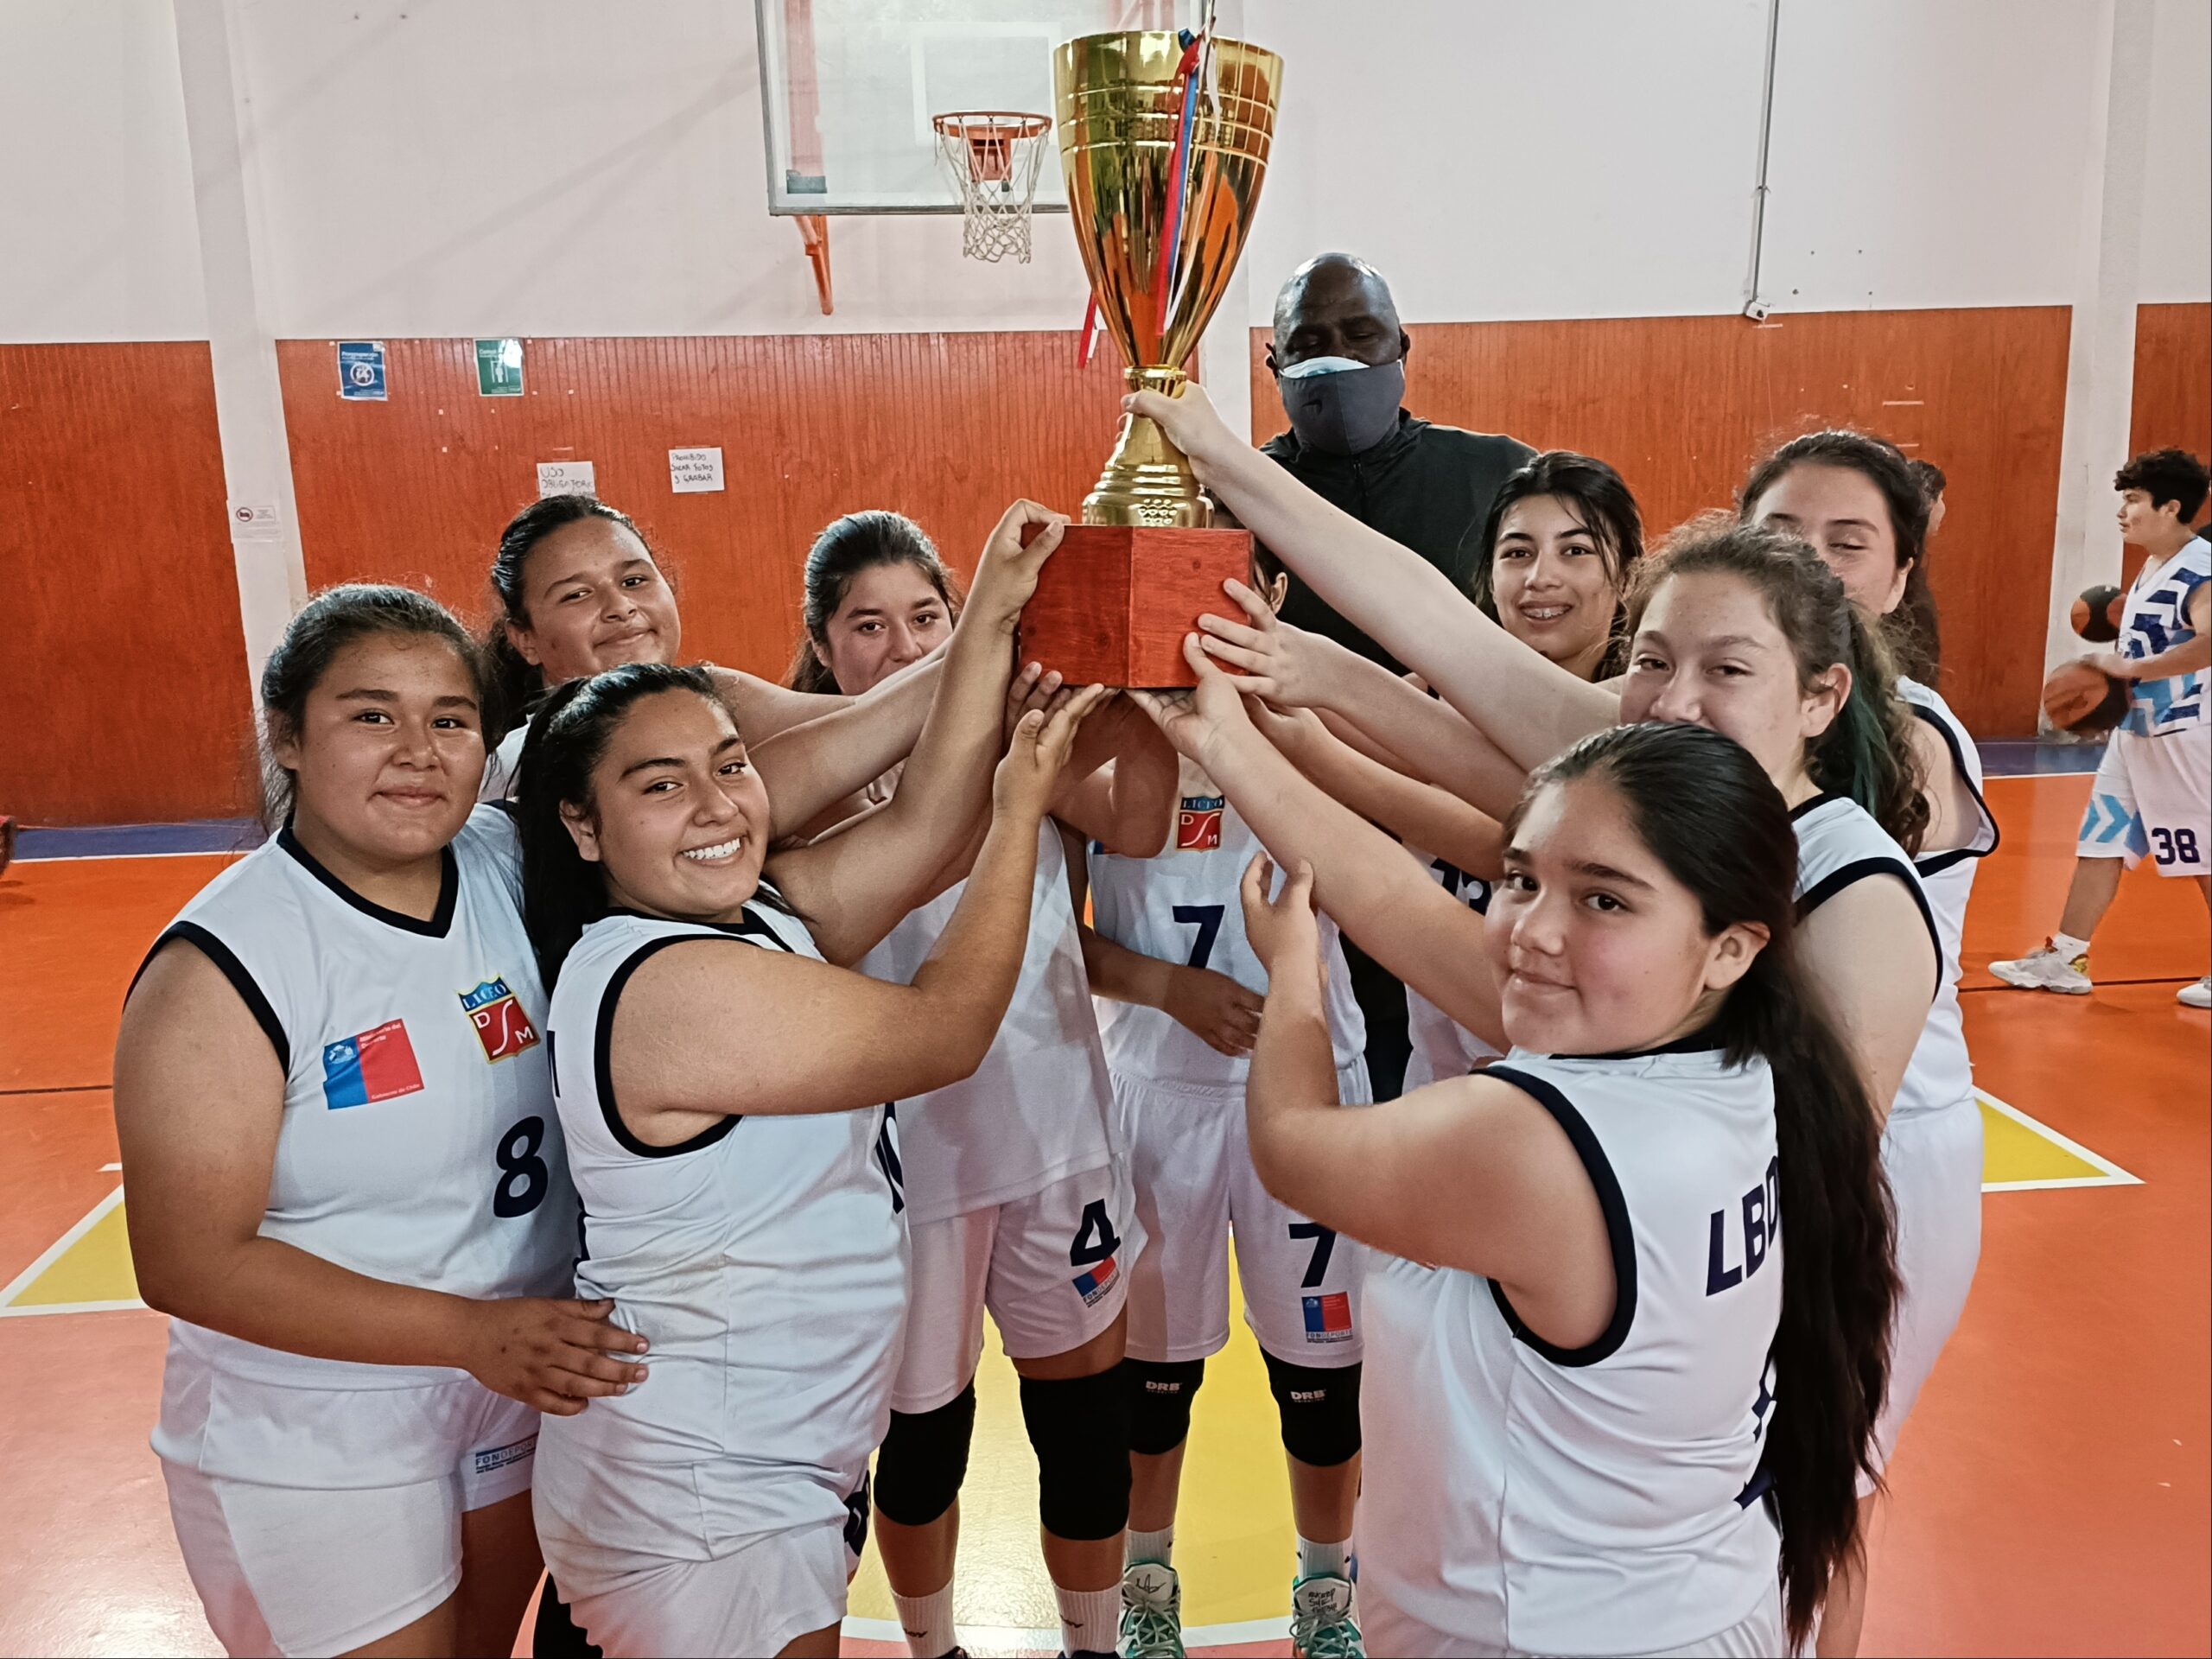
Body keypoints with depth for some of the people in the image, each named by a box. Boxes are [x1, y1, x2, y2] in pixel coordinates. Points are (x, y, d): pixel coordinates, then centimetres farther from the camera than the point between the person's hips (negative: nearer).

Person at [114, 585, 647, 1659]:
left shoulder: (509, 865, -8)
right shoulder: (224, 966, -21)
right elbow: (186, 1260, -21)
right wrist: (468, 1332, -27)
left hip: (528, 1385, 5)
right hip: (314, 1449, -5)